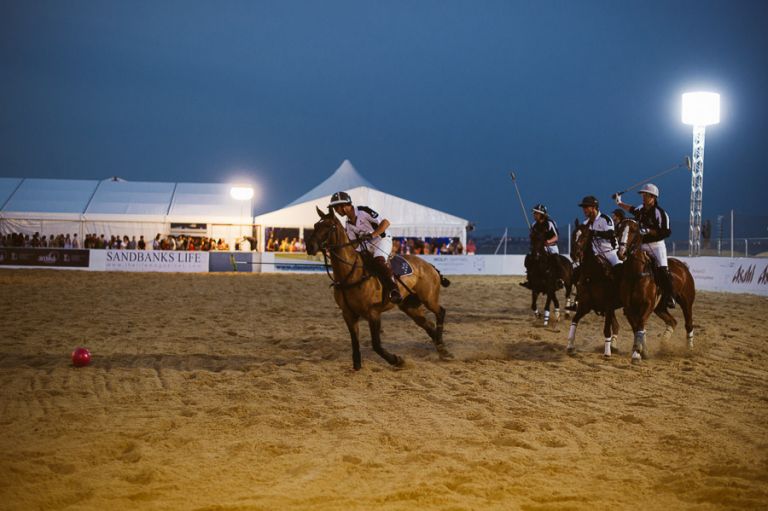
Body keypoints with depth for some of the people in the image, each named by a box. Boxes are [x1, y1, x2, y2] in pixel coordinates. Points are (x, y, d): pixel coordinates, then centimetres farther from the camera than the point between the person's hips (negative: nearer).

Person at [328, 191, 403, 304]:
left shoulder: (363, 211, -14)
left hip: (382, 240, -9)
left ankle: (393, 289, -40)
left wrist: (372, 235, -28)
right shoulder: (348, 224, 8)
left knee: (379, 260, -35)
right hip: (367, 246, 9)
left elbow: (386, 222, -19)